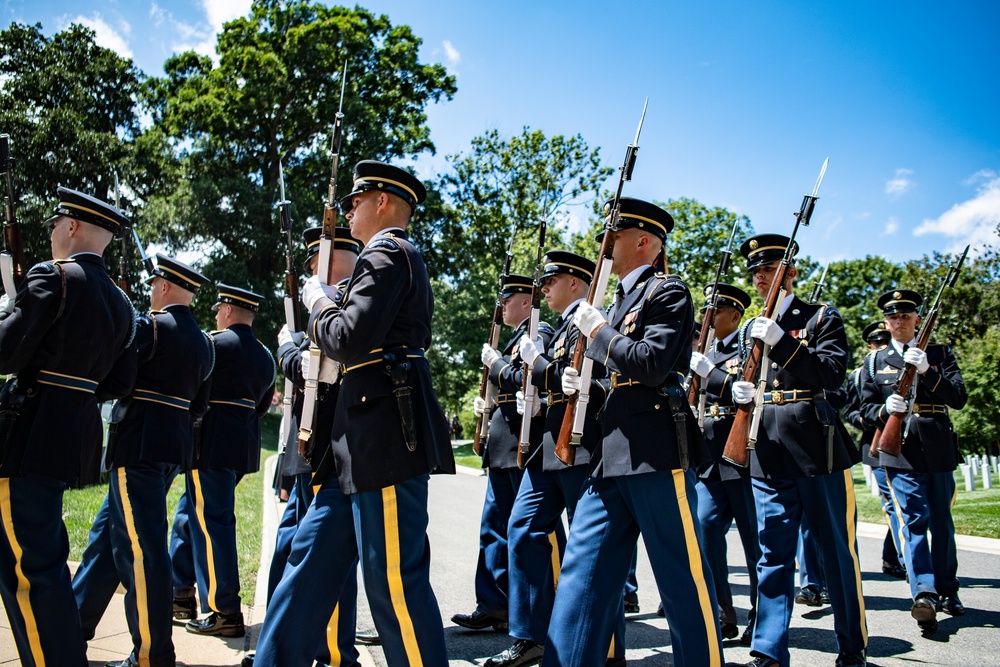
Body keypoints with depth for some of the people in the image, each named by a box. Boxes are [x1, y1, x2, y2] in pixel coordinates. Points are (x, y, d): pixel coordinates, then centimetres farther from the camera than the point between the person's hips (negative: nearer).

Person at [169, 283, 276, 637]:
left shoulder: (214, 343, -10)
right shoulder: (266, 357, 12)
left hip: (211, 445, -8)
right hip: (244, 445, 8)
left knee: (211, 523, -3)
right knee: (189, 514, 20)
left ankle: (225, 613, 1)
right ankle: (181, 595, 30)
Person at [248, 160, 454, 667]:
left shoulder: (388, 254, -8)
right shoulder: (392, 258, 24)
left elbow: (348, 340, -19)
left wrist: (318, 302, -1)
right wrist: (330, 303, 16)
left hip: (388, 440, -11)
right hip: (360, 444, 11)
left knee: (394, 578, -5)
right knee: (311, 558, 15)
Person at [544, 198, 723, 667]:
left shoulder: (667, 291, -3)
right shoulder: (620, 301, 23)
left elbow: (651, 365, -17)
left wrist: (597, 331, -7)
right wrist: (584, 387, 9)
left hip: (656, 452, -9)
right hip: (610, 457, 9)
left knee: (682, 576, 0)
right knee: (581, 574, 7)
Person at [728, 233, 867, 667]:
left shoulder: (822, 318, 2)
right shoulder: (751, 330, 16)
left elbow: (833, 375, -12)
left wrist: (782, 341, -23)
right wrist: (741, 392, -1)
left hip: (817, 446, -4)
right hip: (768, 452, 4)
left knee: (837, 549, 6)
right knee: (772, 552, 3)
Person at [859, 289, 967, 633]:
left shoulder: (939, 353, 10)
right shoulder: (874, 361, 9)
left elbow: (959, 399, -1)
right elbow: (866, 411, 7)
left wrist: (927, 370, -15)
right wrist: (885, 409, -16)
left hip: (938, 451, 2)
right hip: (899, 451, -2)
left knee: (942, 523, 10)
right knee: (913, 520, -13)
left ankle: (947, 592, 24)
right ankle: (924, 594, -21)